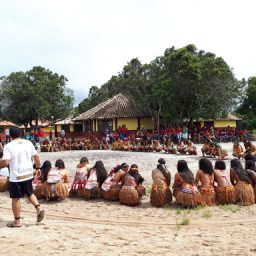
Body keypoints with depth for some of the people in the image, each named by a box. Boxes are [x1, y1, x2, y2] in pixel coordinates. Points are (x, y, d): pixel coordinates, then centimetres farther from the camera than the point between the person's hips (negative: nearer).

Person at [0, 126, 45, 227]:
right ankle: (38, 208, 3)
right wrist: (38, 166, 24)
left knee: (15, 198, 6)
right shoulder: (28, 143, 3)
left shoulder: (8, 146, -11)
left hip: (16, 177, -5)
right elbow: (36, 157, 9)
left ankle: (17, 221, 14)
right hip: (28, 174, 5)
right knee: (30, 193, 23)